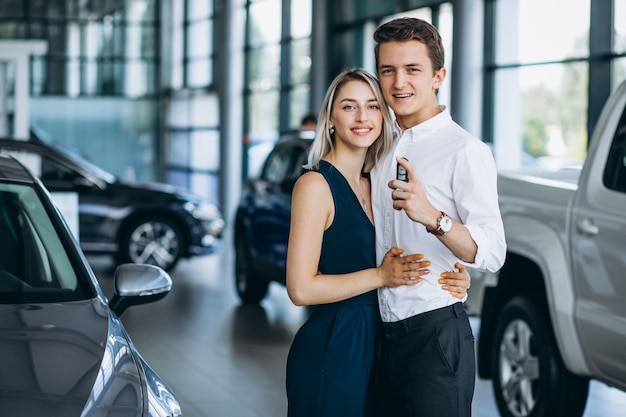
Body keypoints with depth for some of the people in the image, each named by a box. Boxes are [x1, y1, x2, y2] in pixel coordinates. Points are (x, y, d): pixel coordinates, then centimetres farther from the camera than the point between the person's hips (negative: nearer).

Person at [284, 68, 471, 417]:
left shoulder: (371, 184, 12)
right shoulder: (316, 184, -12)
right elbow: (301, 288, -18)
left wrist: (453, 280, 1)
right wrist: (380, 275, -18)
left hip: (373, 347, 8)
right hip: (329, 351, -8)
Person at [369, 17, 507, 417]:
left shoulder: (465, 150, -11)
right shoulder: (383, 151, 13)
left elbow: (492, 253, -20)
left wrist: (433, 217, -35)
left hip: (436, 335, -7)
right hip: (383, 334, 7)